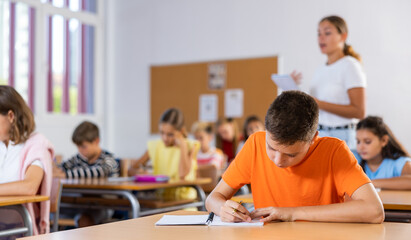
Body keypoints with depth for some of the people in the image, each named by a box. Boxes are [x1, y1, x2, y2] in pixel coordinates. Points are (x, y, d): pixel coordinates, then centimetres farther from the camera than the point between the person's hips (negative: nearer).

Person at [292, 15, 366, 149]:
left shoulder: (350, 66, -5)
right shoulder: (321, 71, 16)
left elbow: (359, 112, -13)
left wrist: (319, 103, -18)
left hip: (341, 136, -6)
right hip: (317, 135, 6)